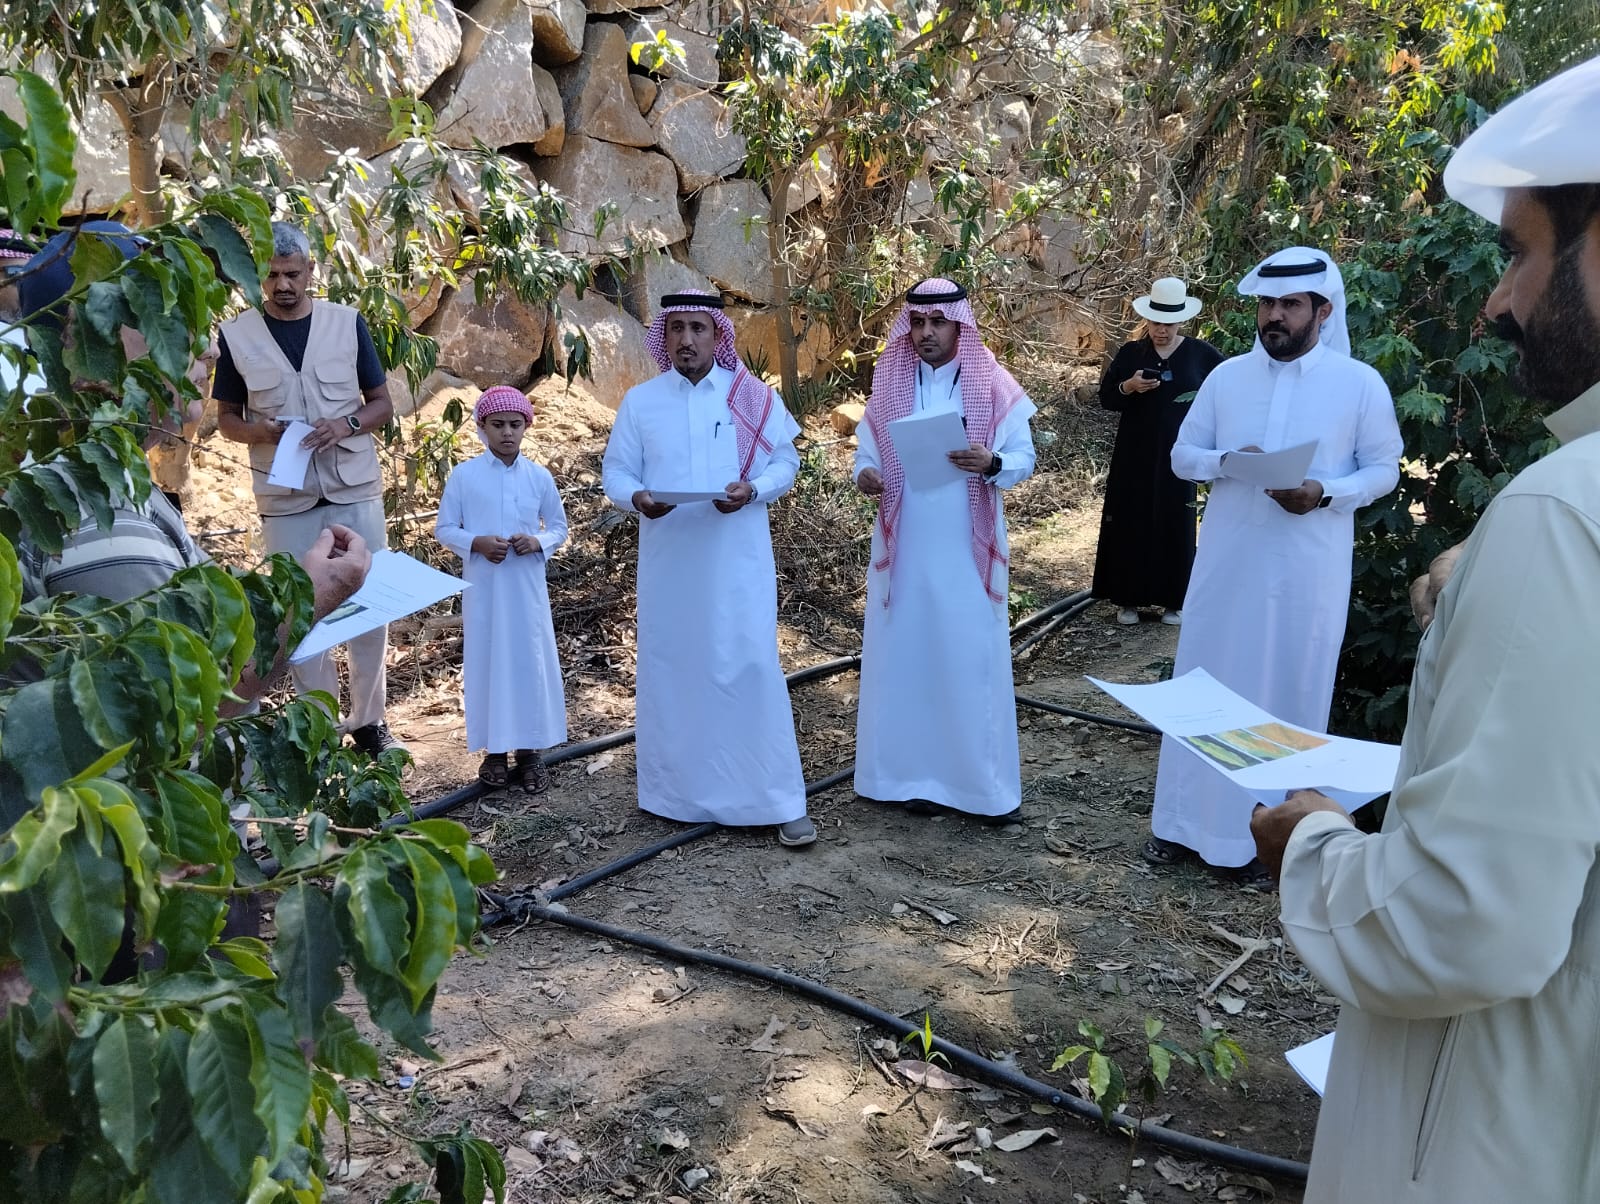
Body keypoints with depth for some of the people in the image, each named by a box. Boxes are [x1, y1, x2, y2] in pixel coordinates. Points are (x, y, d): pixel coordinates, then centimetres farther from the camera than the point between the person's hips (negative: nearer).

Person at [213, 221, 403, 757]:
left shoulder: (347, 322, 1)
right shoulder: (237, 335, 1)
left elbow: (382, 403, 5)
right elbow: (227, 418, 8)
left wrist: (347, 424, -16)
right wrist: (259, 431, -14)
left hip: (355, 488, 0)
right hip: (285, 497, 0)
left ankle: (369, 719, 18)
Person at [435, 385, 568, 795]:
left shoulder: (539, 476, 2)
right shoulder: (464, 475, -2)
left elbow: (559, 526, 9)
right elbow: (444, 528, 2)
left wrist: (538, 542, -12)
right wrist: (476, 543, -16)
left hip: (527, 586, 1)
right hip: (483, 587, -1)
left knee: (531, 661, 3)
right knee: (487, 661, 5)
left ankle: (530, 751, 14)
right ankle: (493, 750, 18)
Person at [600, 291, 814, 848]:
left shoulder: (753, 396, 3)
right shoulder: (639, 401, 7)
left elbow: (786, 460, 4)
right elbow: (614, 470, 7)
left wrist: (752, 491, -16)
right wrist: (636, 497, -15)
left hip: (737, 560, -2)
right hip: (668, 561, 2)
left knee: (751, 667, -4)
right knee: (670, 669, 7)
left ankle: (780, 801, 3)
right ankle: (679, 790, 21)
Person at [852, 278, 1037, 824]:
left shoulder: (994, 386, -2)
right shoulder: (888, 383, 4)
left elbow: (1024, 456, 0)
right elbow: (867, 450, 8)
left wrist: (991, 464, -21)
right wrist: (864, 475, -14)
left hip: (967, 547, -2)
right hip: (905, 545, 2)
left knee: (972, 660, 3)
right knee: (907, 656, 5)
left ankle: (985, 782, 13)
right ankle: (916, 774, 16)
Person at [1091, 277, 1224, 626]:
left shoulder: (1201, 354, -1)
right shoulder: (1130, 353, 1)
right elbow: (1106, 397, 2)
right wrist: (1129, 386, -17)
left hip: (1179, 453, -1)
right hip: (1135, 454, 1)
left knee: (1175, 524, 4)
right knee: (1130, 521, 2)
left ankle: (1174, 599, 14)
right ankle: (1128, 598, 11)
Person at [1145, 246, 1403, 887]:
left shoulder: (1360, 383, -3)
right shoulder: (1226, 376, 5)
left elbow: (1384, 469, 0)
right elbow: (1182, 455, 8)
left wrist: (1325, 492, -19)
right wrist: (1224, 461, -14)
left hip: (1308, 570, -2)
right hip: (1227, 561, 3)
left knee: (1288, 694, 5)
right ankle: (1186, 821, 22)